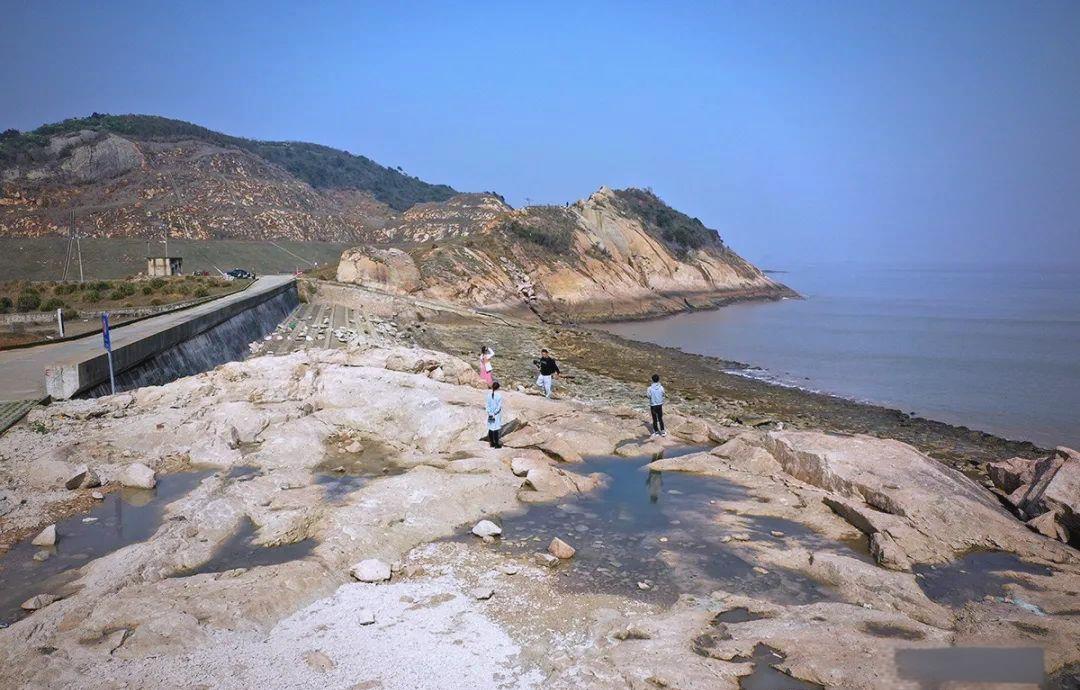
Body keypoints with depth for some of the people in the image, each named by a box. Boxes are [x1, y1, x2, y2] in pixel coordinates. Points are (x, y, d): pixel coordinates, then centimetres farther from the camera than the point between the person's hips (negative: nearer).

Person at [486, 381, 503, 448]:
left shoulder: (489, 395, -3)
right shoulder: (499, 395, -15)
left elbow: (488, 405, -1)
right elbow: (499, 406, -15)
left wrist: (490, 413, -1)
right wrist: (494, 413, -9)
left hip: (490, 414, 4)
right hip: (497, 415, -4)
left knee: (490, 428, 12)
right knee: (496, 429, 1)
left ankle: (492, 443, 21)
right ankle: (496, 444, 7)